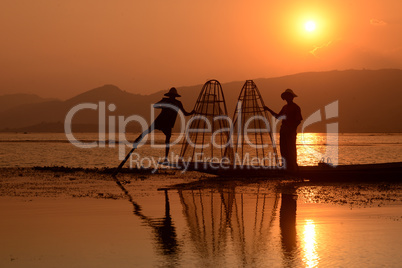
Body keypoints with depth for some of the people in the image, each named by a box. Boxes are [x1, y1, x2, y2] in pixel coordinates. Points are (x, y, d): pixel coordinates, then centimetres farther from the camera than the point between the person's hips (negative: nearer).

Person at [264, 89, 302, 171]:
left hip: (291, 132, -7)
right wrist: (269, 110, 17)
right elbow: (277, 116, 22)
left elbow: (299, 120, -10)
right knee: (284, 150, 8)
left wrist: (292, 129, -17)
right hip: (283, 131, 7)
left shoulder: (296, 107, -6)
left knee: (290, 151, -6)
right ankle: (286, 168, 15)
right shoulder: (285, 107, 16)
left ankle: (293, 168, 0)